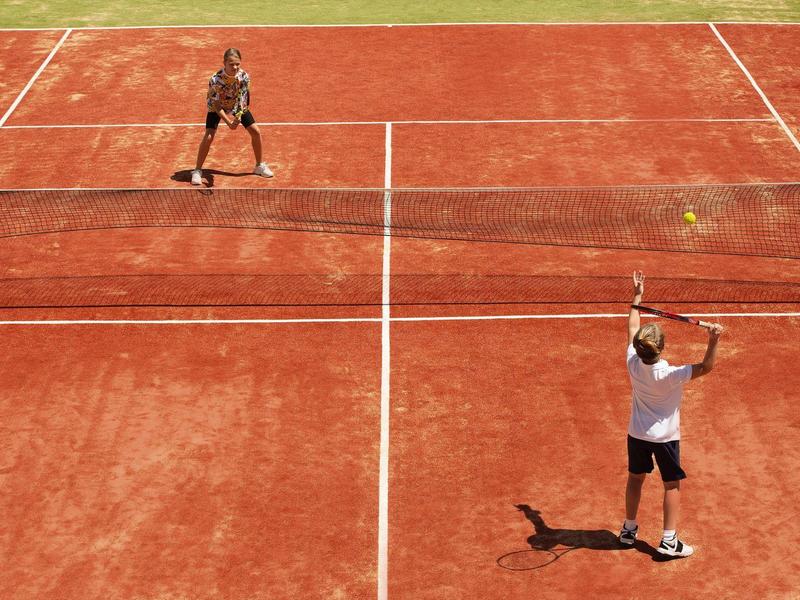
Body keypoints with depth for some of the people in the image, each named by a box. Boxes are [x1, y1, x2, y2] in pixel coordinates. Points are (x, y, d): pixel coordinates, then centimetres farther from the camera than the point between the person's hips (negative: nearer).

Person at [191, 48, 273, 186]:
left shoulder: (244, 77, -28)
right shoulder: (215, 80, -37)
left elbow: (242, 100, -20)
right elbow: (216, 105, -29)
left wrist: (237, 116, -36)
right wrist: (228, 122, -38)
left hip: (237, 106, 4)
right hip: (216, 106, -4)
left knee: (255, 132, 1)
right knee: (208, 136, -19)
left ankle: (259, 166, 21)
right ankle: (197, 171, -5)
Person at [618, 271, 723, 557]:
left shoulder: (633, 363, -18)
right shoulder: (670, 375, -31)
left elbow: (632, 328, -3)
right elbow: (705, 367, -27)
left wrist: (637, 297, 5)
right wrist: (713, 342, -40)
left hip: (637, 433, 5)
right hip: (665, 436, -5)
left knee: (635, 478, 20)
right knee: (672, 485, 8)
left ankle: (629, 529, 32)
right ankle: (669, 541, 8)